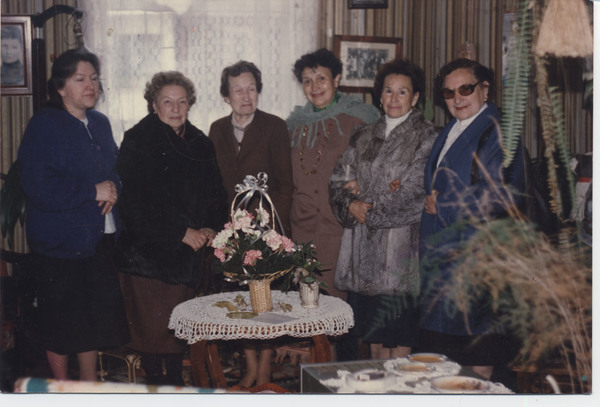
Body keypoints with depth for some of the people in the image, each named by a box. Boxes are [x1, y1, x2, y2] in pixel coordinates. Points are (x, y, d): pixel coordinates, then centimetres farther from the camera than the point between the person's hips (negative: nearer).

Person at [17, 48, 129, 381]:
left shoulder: (100, 123, 11)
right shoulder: (44, 125, -11)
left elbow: (115, 168, 20)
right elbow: (39, 187, -20)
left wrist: (113, 188, -3)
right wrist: (93, 191, -18)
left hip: (100, 238, 7)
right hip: (59, 241, -6)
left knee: (97, 314, 12)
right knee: (60, 319, 5)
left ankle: (90, 384, 28)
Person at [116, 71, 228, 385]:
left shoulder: (200, 144, 13)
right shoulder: (138, 142, -5)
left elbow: (216, 195, 15)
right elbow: (136, 203, -13)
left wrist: (211, 229, -4)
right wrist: (182, 233, -14)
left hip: (189, 254, 5)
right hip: (149, 251, -5)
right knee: (151, 325, -2)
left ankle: (176, 381, 22)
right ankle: (153, 383, 12)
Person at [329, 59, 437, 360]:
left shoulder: (426, 137, -3)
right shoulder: (365, 136, 15)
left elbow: (414, 193, -12)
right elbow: (339, 179, 11)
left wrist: (370, 210, -7)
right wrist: (351, 204, -9)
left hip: (400, 247, -5)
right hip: (363, 246, 5)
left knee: (399, 338, -2)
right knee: (374, 335, 12)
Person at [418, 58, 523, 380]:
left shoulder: (496, 133, -11)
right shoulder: (450, 132, 17)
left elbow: (499, 195, -20)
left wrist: (441, 205, -13)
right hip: (440, 255, 9)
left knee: (475, 352, -1)